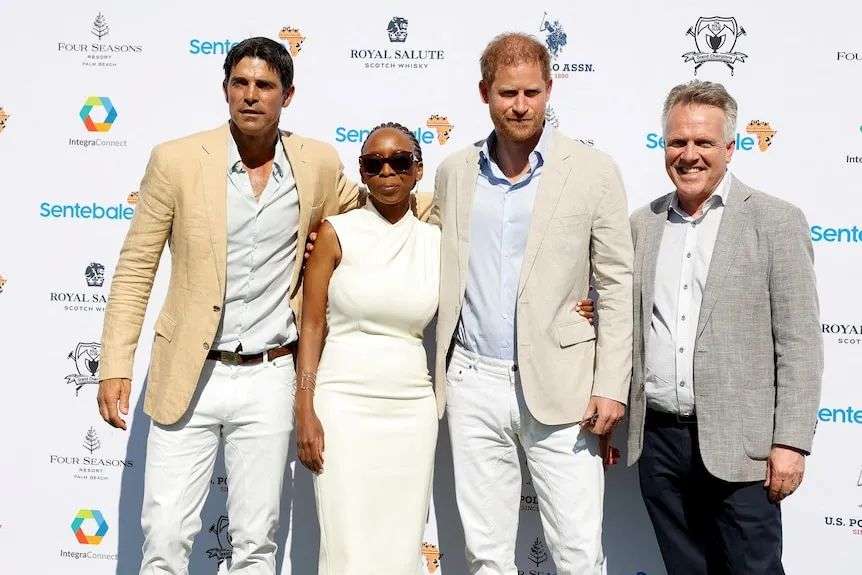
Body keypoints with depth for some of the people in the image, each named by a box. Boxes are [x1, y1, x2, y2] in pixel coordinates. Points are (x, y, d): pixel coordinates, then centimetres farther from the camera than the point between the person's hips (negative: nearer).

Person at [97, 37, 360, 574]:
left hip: (270, 378, 1)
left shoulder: (319, 163, 1)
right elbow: (135, 269, 0)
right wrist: (116, 367, -4)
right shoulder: (177, 159, -4)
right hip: (188, 376, -1)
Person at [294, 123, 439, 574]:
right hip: (345, 401, -3)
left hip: (411, 406, 3)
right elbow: (312, 325, -2)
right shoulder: (336, 233, -1)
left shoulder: (436, 242, 7)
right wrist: (305, 410, -8)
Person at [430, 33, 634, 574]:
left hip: (559, 387, -3)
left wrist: (612, 386, -8)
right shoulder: (455, 171, 8)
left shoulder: (594, 170, -2)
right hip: (473, 382, 3)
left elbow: (617, 285, -3)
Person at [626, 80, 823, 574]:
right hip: (659, 440, 4)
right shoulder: (643, 223, 9)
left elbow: (799, 343, -7)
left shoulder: (775, 222, -4)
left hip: (739, 446, -4)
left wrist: (791, 442, -11)